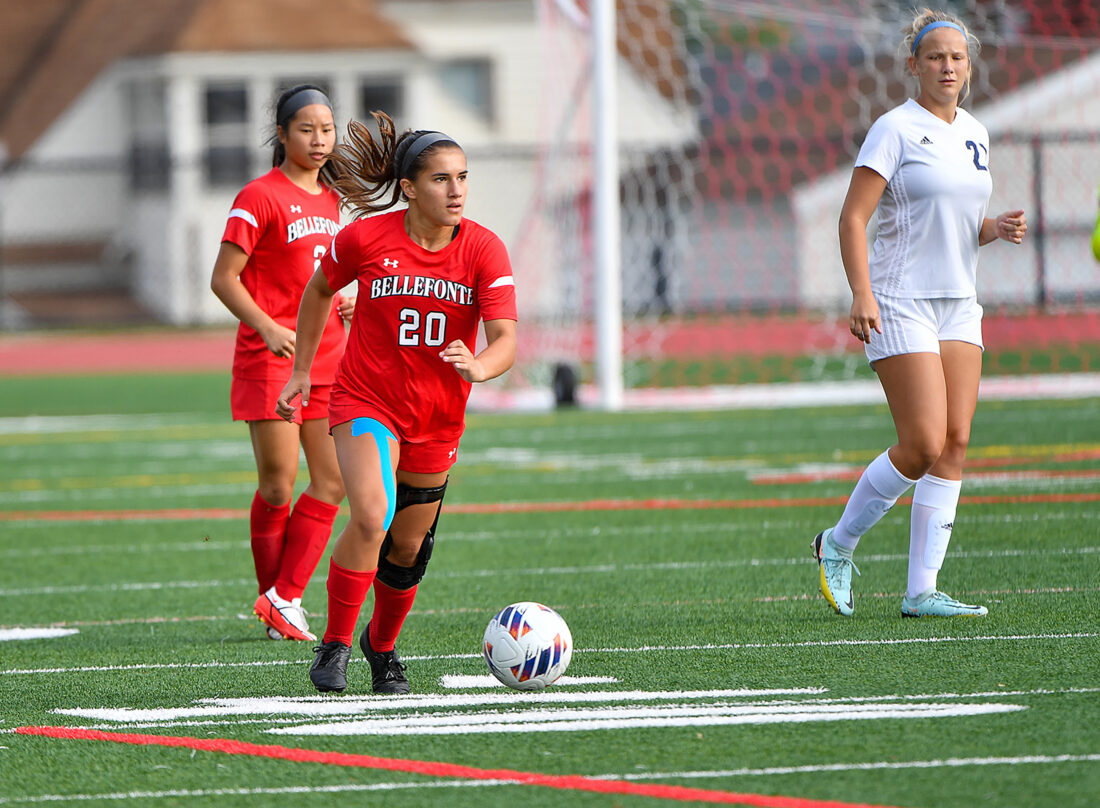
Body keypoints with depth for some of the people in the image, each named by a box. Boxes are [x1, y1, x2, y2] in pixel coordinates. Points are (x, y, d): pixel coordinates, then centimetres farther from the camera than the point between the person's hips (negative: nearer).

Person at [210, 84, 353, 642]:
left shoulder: (330, 200, 15)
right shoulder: (260, 198, -8)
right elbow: (223, 278, -11)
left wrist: (343, 303, 7)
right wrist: (268, 328, -23)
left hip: (326, 357, 7)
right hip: (270, 359, -7)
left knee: (332, 482, -2)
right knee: (278, 486, -4)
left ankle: (283, 597, 3)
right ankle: (273, 599, 11)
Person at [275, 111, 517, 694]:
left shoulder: (484, 251, -12)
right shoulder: (366, 238, -13)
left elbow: (505, 339, -20)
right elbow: (318, 290, 7)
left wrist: (480, 366, -42)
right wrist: (301, 371, 10)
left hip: (437, 418, 3)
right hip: (365, 401, -3)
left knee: (408, 550, 11)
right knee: (371, 517, -26)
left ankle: (382, 647, 38)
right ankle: (334, 646, -11)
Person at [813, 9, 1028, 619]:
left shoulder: (973, 134, 13)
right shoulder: (895, 129, -8)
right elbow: (853, 216, -13)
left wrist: (998, 228, 1)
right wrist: (862, 294, -24)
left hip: (959, 305, 7)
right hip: (900, 304, -7)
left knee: (955, 443, -2)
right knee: (923, 446, -13)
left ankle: (922, 591, 0)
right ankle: (837, 546, 8)